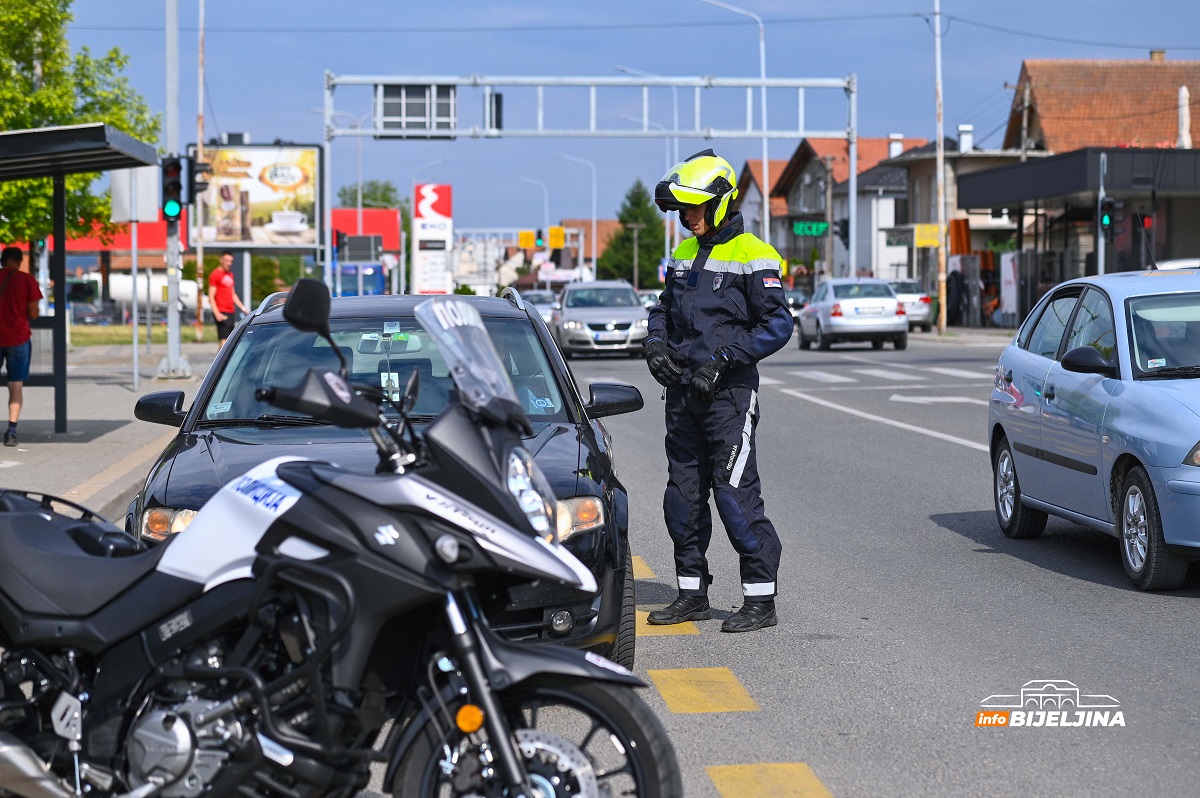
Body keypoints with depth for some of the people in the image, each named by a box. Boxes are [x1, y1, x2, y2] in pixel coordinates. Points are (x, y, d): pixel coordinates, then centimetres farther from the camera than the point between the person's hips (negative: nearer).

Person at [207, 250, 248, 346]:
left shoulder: (230, 275, 19)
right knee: (224, 340, -14)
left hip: (230, 312, 8)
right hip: (221, 313, -8)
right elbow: (211, 296, -11)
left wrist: (242, 307, 19)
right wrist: (217, 313, -19)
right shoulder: (215, 274, -6)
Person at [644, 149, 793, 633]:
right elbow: (664, 308, 26)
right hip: (682, 393, 8)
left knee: (735, 493, -9)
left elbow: (777, 325, -13)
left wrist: (722, 360, -19)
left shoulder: (752, 257, -9)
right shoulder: (683, 254, 15)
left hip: (728, 393, -8)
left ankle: (761, 600, -4)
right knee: (683, 494, 11)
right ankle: (692, 593, 21)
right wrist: (656, 343, 6)